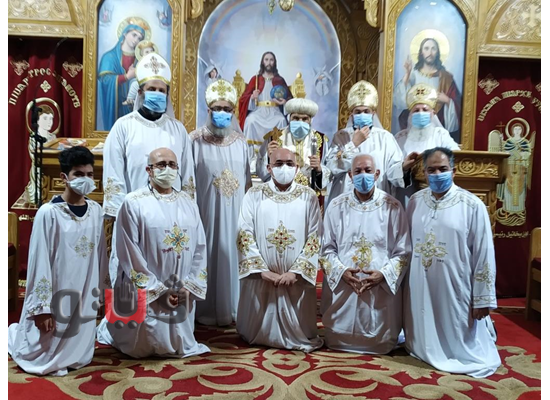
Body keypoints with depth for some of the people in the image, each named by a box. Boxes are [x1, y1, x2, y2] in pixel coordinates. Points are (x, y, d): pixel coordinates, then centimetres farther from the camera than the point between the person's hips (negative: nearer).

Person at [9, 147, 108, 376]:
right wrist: (42, 308, -14)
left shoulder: (95, 211, -1)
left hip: (85, 297, 5)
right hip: (56, 297, -5)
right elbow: (39, 262, -14)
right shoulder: (48, 213, -17)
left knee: (79, 358, 15)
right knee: (44, 359, 12)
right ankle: (15, 333, 41)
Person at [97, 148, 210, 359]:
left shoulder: (189, 204, 6)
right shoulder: (134, 203, -8)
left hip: (183, 293, 4)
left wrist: (189, 286, -4)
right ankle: (111, 325, 36)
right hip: (145, 292, -4)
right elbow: (129, 254, -11)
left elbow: (200, 249, 6)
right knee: (145, 348, 7)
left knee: (180, 347, 14)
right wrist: (158, 290, -12)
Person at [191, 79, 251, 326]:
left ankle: (233, 308, 23)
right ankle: (209, 311, 16)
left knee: (233, 256, 9)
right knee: (209, 257, 2)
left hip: (235, 212, 3)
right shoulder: (197, 141, -4)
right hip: (207, 210, -3)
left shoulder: (240, 141, 6)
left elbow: (247, 180, 11)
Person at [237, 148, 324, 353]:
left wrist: (296, 271, -12)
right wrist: (262, 270, -12)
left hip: (296, 278, 0)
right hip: (261, 277, 0)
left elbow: (314, 238, -3)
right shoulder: (254, 195, 0)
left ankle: (297, 339, 37)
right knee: (258, 331, 13)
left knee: (297, 328, 12)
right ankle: (262, 337, 38)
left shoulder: (308, 197, 1)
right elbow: (245, 236, -4)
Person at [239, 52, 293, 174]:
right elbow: (244, 98, 8)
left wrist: (285, 102, -10)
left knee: (281, 121, -35)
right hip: (258, 110, 0)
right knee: (251, 121, -35)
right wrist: (252, 97, -15)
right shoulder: (255, 79, 14)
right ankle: (253, 159, -36)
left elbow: (290, 98, 13)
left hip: (274, 111, 0)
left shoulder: (280, 80, 15)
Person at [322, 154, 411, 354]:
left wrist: (383, 274, -16)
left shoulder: (393, 207, -3)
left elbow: (403, 252, -2)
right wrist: (342, 271, -13)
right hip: (343, 288, 1)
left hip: (382, 289, -1)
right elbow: (327, 248, 3)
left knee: (379, 344, 12)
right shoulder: (336, 206, 2)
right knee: (338, 342, 11)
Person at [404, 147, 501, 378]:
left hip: (454, 289, -3)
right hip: (420, 289, 4)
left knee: (460, 340, 13)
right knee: (426, 339, 19)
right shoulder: (416, 201, 2)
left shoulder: (473, 206, -11)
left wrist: (482, 299, -9)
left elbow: (484, 255, -10)